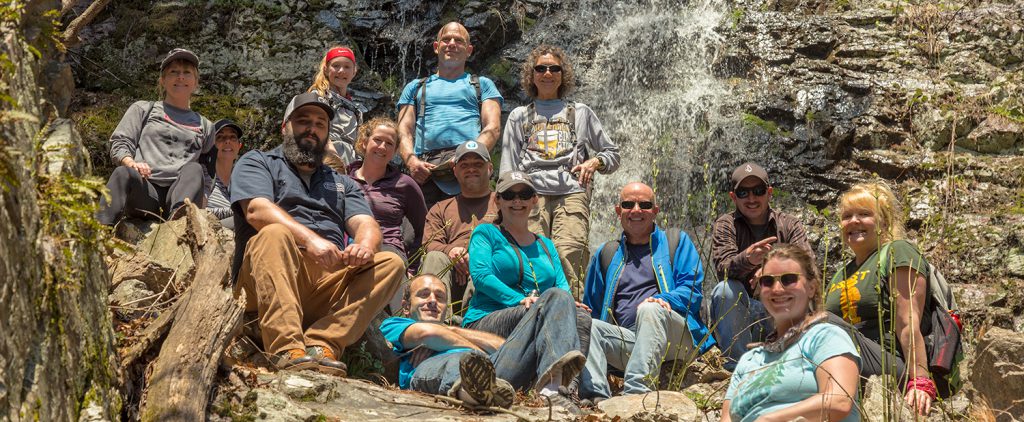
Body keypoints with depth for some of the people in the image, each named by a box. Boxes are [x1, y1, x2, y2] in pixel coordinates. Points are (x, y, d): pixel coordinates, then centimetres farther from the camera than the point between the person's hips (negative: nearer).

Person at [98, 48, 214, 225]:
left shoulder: (204, 126, 28)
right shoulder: (143, 109, 23)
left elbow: (208, 173, 29)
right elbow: (119, 144, 13)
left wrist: (202, 199, 8)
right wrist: (132, 163, -11)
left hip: (181, 193, 1)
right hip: (144, 192, -1)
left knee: (194, 169, -32)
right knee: (124, 173, -35)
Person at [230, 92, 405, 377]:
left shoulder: (343, 184, 29)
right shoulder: (257, 163, 16)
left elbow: (367, 225, 11)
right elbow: (257, 210, -5)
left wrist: (365, 244, -16)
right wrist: (310, 239, -22)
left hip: (332, 283, 4)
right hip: (267, 282, -4)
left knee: (391, 263, -18)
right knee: (275, 233, -32)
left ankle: (322, 344, -35)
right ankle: (287, 348, -45)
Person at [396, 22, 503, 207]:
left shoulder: (482, 85, 26)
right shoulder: (415, 87, 31)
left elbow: (493, 128, 10)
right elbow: (404, 131, 18)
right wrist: (411, 161, -5)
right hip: (425, 171, 2)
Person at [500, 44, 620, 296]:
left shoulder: (580, 113, 24)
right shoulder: (519, 117, 25)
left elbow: (612, 154, 26)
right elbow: (508, 169, 19)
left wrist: (594, 162, 4)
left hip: (572, 193, -1)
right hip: (531, 194, 1)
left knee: (567, 258, -21)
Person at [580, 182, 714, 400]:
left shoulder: (677, 242, 18)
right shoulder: (606, 254, 25)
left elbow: (692, 290, 5)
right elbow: (592, 307, 28)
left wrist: (663, 300, -17)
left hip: (676, 341, -3)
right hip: (629, 343, 3)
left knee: (650, 309, -34)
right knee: (587, 326, -24)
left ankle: (637, 391, -51)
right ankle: (595, 396, -45)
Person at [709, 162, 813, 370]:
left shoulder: (789, 225, 6)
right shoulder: (725, 225, 3)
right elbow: (723, 266, -18)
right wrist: (747, 259, -42)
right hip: (738, 317, 0)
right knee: (726, 289, -29)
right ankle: (737, 366, -24)